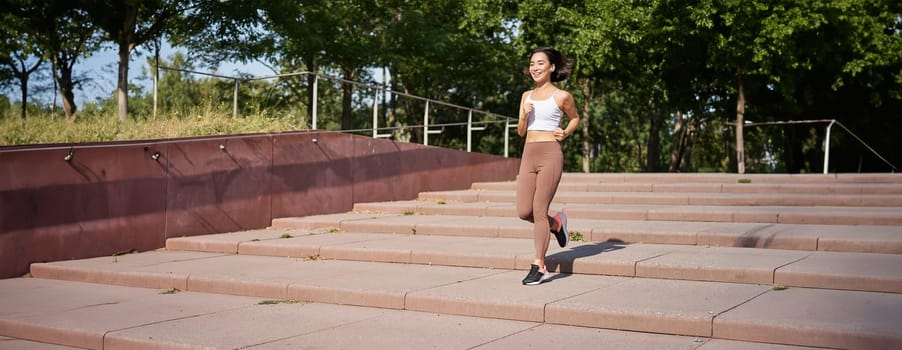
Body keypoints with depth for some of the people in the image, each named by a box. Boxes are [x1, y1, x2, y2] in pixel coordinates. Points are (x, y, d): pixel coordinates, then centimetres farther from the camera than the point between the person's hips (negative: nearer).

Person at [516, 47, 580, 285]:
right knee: (524, 212, 1)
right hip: (528, 155, 5)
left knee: (539, 210, -7)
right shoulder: (527, 96, 14)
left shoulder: (561, 96, 1)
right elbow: (520, 131, 14)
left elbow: (575, 118, 17)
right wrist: (525, 116, -6)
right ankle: (556, 224, 32)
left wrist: (566, 134, -1)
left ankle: (539, 266, 1)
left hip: (550, 154, -5)